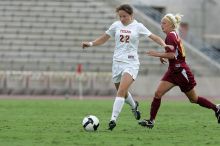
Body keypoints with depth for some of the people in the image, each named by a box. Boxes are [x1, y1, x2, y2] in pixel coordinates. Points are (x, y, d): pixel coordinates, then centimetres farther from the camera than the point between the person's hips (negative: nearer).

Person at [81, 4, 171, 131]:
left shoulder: (138, 26, -1)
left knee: (121, 91, -21)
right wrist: (90, 44, 1)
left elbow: (154, 37, -1)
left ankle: (113, 119, -22)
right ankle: (134, 106, 46)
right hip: (117, 62, 4)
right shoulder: (116, 25, 6)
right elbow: (104, 38, 15)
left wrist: (164, 45, -19)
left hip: (131, 63, -4)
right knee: (122, 92, 14)